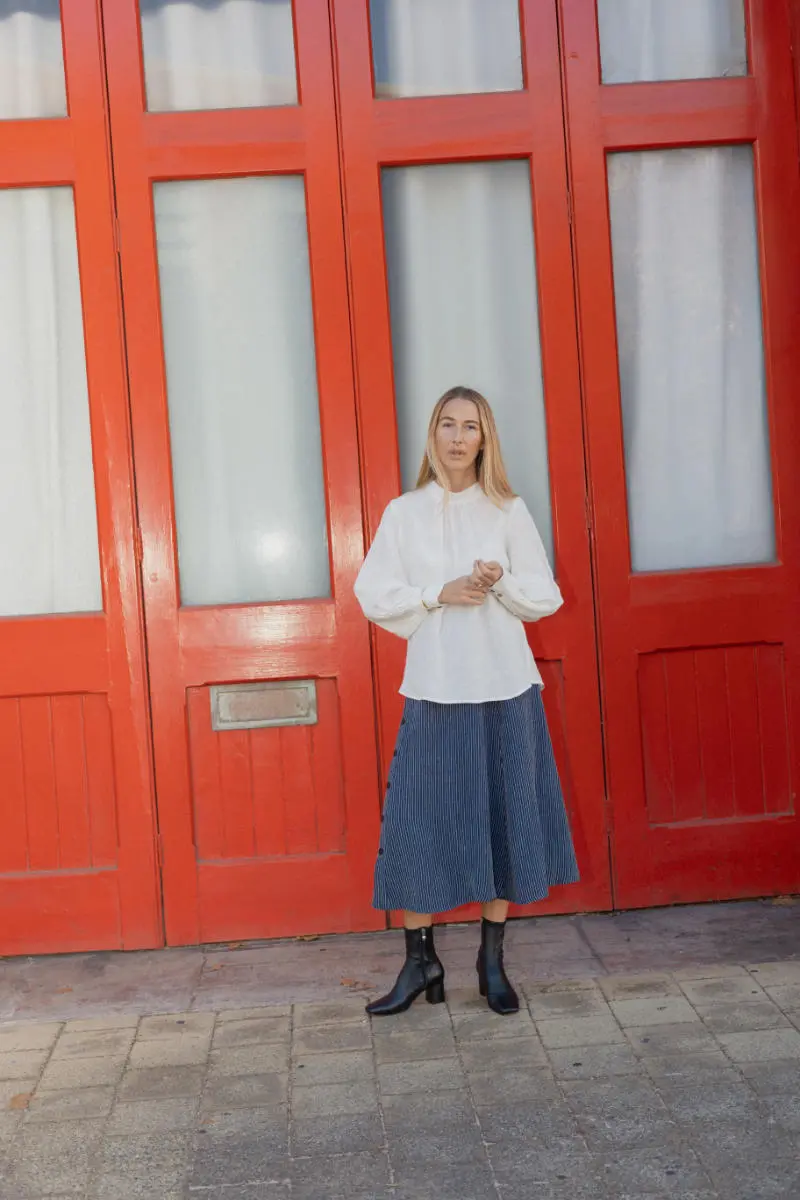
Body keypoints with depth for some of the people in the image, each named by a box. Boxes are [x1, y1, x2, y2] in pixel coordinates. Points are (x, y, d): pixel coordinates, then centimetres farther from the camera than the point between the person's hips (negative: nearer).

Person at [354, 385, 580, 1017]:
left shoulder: (508, 510, 5)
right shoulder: (404, 513, 5)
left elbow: (547, 595, 5)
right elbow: (374, 594, 1)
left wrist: (502, 582, -14)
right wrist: (440, 594, -12)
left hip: (506, 687, 1)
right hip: (434, 689, 0)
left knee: (505, 817, 5)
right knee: (419, 820, -1)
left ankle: (493, 961, 19)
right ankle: (421, 960, 13)